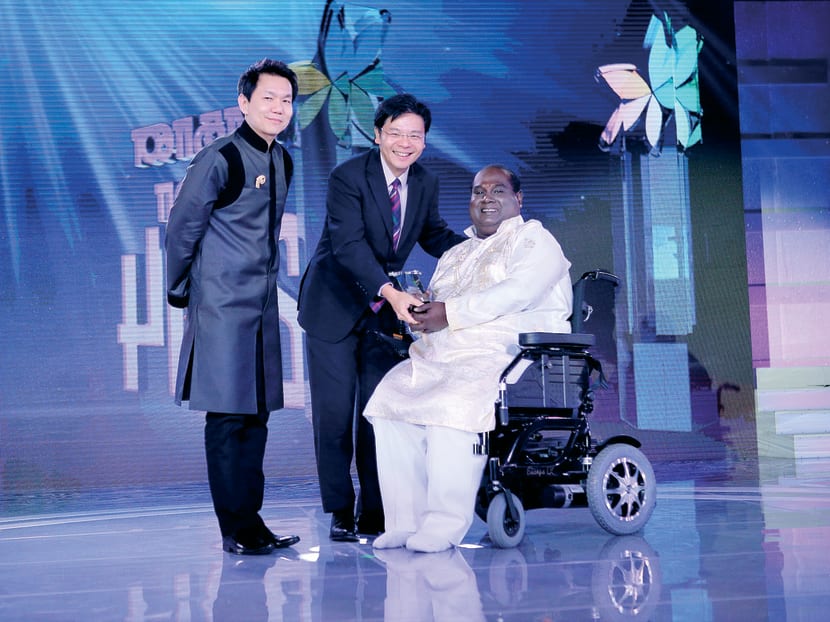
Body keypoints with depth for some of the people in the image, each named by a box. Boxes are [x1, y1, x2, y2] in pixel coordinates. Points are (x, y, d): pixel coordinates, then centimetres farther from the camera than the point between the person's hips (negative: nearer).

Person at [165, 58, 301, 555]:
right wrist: (182, 292, 3)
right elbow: (182, 229, -5)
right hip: (222, 308, -8)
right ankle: (236, 530, 2)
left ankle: (251, 520, 17)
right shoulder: (220, 159, -11)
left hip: (263, 308, 8)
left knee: (256, 415, 10)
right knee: (228, 416, -4)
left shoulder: (282, 161, 13)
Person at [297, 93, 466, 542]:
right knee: (334, 412, -2)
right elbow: (349, 245, -29)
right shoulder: (347, 177, -18)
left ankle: (374, 512, 12)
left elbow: (433, 235, 17)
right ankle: (340, 512, 10)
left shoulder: (426, 184, 1)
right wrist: (391, 293, -42)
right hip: (335, 307, -4)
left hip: (385, 310, 5)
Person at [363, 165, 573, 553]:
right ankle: (405, 520, -17)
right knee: (390, 395, -18)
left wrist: (451, 312, -17)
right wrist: (421, 312, -3)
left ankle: (445, 523, -28)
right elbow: (437, 309, 23)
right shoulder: (454, 256, 29)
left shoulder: (534, 240, 6)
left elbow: (517, 292, -13)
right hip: (441, 357, 7)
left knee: (453, 402, -34)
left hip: (505, 357, -7)